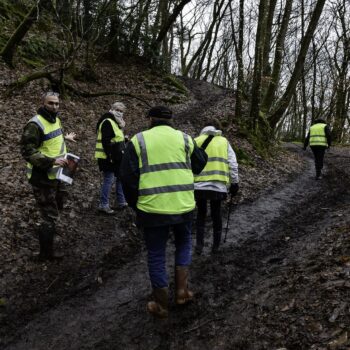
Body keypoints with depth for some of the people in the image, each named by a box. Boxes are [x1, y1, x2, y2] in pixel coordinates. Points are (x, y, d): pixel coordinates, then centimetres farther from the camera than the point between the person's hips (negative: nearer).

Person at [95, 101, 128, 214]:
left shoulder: (116, 123, 17)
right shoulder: (107, 122, -15)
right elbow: (106, 142, -23)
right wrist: (110, 157, -25)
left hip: (116, 158, 11)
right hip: (108, 158, -11)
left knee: (120, 178, 16)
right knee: (109, 180, -6)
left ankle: (121, 202, 26)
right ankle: (103, 205, 4)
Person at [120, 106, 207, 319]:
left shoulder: (138, 141, 2)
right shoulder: (184, 138, 6)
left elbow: (128, 178, -1)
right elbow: (200, 165, 18)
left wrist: (135, 205, 12)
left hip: (152, 208, -1)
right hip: (183, 205, 2)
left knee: (156, 255, 13)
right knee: (184, 243, 27)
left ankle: (161, 306, 24)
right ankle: (182, 291, 25)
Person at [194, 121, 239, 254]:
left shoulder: (196, 141, 7)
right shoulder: (224, 141, 10)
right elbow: (233, 164, 4)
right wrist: (234, 183, 9)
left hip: (199, 185, 0)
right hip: (218, 185, 1)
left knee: (201, 214, 17)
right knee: (216, 215, 16)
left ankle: (199, 245, 12)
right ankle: (216, 246, 23)